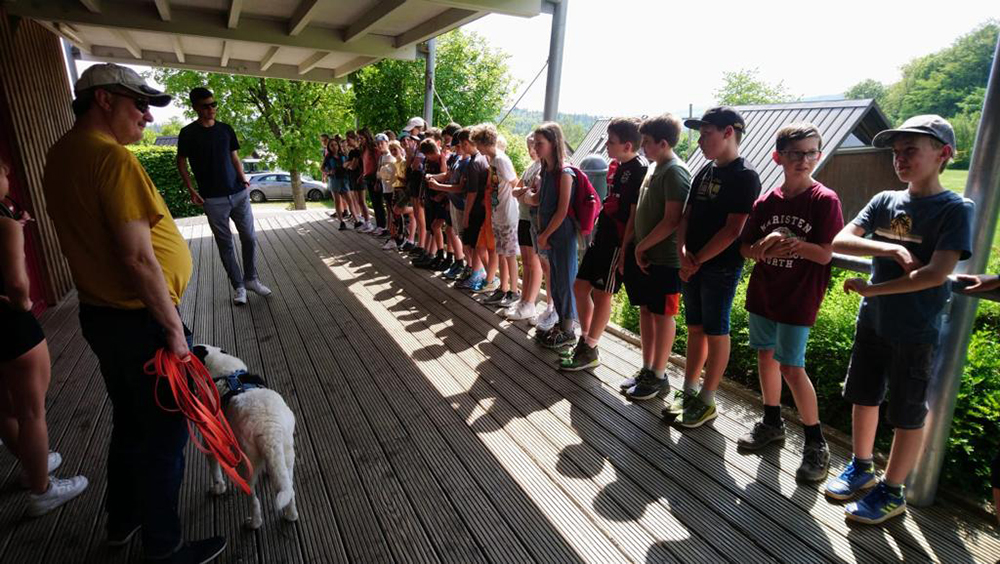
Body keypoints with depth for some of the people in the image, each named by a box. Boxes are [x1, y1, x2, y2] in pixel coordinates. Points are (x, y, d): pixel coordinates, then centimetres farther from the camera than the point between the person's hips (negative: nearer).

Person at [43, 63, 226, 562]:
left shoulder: (62, 154, 9)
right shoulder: (112, 158, -21)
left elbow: (90, 238, 14)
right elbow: (139, 259, -25)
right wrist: (173, 328, -17)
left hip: (98, 312, 9)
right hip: (139, 320, -9)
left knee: (130, 422, 25)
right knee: (165, 435, 6)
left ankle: (122, 519, 44)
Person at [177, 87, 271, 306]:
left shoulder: (226, 129, 8)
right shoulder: (188, 133, -2)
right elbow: (181, 163, 4)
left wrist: (243, 179, -1)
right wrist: (191, 190, -5)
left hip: (239, 194, 3)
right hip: (213, 199, -3)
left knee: (250, 238, 5)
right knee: (225, 244, 4)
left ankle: (251, 279, 21)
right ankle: (238, 286, 14)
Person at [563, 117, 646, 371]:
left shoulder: (639, 170, -14)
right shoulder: (619, 167, 13)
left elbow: (635, 215, -17)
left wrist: (624, 250, -18)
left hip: (618, 243, -9)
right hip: (601, 238, 9)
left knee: (601, 295, -1)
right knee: (580, 286, 11)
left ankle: (589, 351, 13)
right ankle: (585, 341, 25)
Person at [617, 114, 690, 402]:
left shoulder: (675, 171, -15)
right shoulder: (655, 167, 13)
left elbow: (672, 220, -21)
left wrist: (642, 246, -14)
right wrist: (635, 246, 12)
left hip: (664, 259, -9)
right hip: (643, 255, 9)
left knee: (662, 314, 3)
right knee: (645, 310, 14)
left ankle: (658, 375, 17)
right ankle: (647, 369, 27)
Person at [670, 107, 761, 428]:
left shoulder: (744, 176, -11)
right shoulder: (705, 172, 11)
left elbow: (732, 230, -17)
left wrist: (697, 261, -13)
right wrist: (684, 254, -5)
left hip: (721, 268, -7)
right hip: (693, 266, 7)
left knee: (715, 333, 3)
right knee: (695, 329, 14)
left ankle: (706, 402, 15)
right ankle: (688, 393, 26)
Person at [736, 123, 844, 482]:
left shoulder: (825, 200, -8)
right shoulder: (766, 202, 4)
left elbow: (825, 254, -11)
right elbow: (745, 248, 5)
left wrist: (795, 244, -27)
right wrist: (763, 247, -16)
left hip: (798, 299, -5)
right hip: (762, 291, 5)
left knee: (791, 367, -5)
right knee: (766, 356, 13)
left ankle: (816, 443, 12)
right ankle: (772, 423, 32)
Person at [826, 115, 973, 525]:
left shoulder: (955, 209, -11)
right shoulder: (884, 201, 3)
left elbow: (936, 274, -21)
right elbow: (840, 241, -8)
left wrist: (872, 289, -17)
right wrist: (890, 249, -22)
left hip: (916, 332, -5)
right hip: (872, 321, 5)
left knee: (907, 416, 9)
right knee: (863, 398, 17)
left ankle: (892, 491, 26)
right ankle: (861, 469, 37)